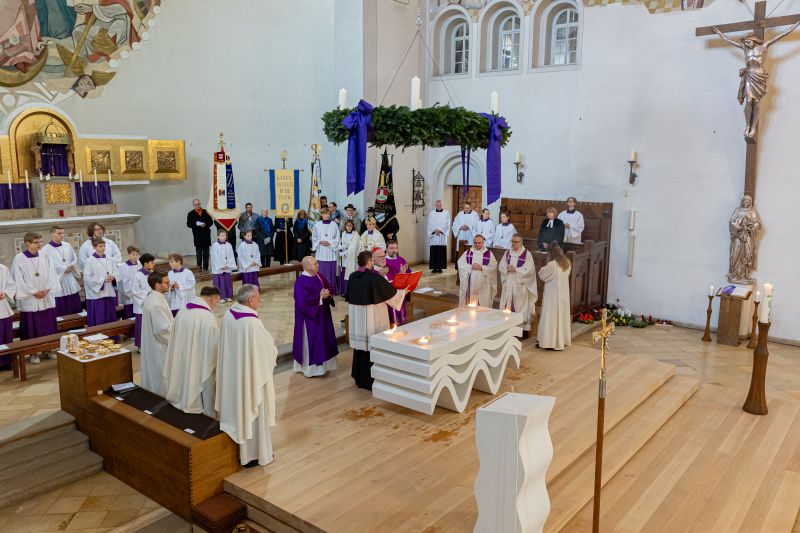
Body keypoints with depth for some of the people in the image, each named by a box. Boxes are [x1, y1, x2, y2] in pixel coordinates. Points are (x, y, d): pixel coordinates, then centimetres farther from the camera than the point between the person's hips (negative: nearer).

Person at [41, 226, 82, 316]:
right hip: (56, 281, -5)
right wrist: (64, 269, -12)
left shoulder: (67, 245, 9)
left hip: (70, 280, 5)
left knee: (74, 307, 9)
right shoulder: (46, 249, -8)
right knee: (60, 310, -3)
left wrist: (71, 267, -6)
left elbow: (75, 259, 14)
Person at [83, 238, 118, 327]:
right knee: (99, 320, -1)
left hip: (110, 293, 5)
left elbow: (116, 273, 10)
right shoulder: (90, 261, -6)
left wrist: (113, 277, -13)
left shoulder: (109, 260, 9)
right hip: (97, 294, -5)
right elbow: (87, 278, -10)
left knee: (110, 319, 9)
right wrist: (103, 280, -16)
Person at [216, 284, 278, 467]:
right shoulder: (252, 322, -28)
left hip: (231, 371, 8)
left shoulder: (229, 314, -5)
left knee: (235, 408, 22)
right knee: (251, 412, 8)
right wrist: (272, 354, 5)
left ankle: (236, 446, 38)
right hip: (250, 373, -8)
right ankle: (253, 454, 23)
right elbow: (268, 347, -16)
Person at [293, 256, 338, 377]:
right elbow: (304, 300, -26)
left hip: (322, 315, 8)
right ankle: (311, 368, 13)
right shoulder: (300, 282, -19)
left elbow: (329, 287, 12)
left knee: (322, 339, 15)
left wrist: (328, 293, -10)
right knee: (311, 341, 1)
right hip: (310, 317, -8)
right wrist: (320, 296, -22)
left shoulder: (320, 276, 4)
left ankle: (321, 364, 29)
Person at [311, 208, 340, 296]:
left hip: (331, 252, -1)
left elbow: (337, 239, 1)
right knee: (321, 272, 0)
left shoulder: (334, 225, 0)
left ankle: (332, 290, 10)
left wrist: (329, 242, -11)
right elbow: (314, 238, 8)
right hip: (321, 252, 1)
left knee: (331, 271, 1)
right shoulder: (317, 225, 3)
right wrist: (320, 242, -8)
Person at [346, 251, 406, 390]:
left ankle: (359, 378, 27)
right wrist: (403, 291, 12)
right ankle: (370, 380, 11)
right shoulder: (374, 278, -18)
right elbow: (391, 292, -6)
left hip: (356, 317, 6)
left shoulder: (352, 277, 0)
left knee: (360, 344, 17)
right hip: (373, 317, -6)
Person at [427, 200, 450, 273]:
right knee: (433, 252, -1)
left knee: (441, 252, -5)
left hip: (442, 236, -2)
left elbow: (446, 224, -3)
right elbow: (430, 224, 3)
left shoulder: (446, 213, 7)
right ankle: (434, 267, 4)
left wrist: (439, 230, -13)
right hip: (433, 235, 2)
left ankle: (440, 267, -2)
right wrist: (435, 230, -12)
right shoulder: (431, 214, 11)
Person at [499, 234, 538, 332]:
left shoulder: (527, 254, -4)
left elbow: (529, 269, -12)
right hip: (508, 284, 4)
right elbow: (501, 266, 8)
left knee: (520, 306, -1)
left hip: (520, 285, -4)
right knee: (507, 305, 5)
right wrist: (507, 269, -12)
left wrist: (515, 269, -16)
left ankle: (523, 327, 5)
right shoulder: (507, 253, 11)